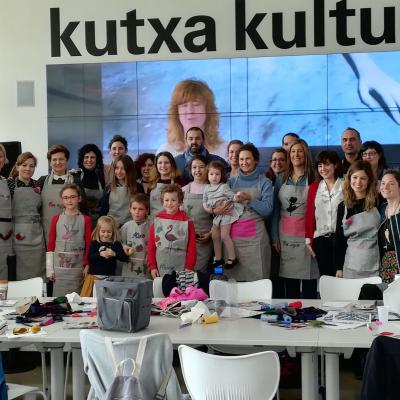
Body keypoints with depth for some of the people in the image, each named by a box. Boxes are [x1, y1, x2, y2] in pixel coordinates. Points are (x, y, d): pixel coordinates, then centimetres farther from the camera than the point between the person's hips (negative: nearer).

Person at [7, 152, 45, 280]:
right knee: (20, 273, 1)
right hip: (18, 235, -4)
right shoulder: (10, 183, -4)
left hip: (36, 234, 4)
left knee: (37, 272, 7)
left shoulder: (36, 185, 10)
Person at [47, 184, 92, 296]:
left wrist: (86, 266, -3)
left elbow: (88, 245, 3)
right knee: (59, 297, 2)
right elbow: (51, 244, 8)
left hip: (77, 267, -1)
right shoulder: (56, 219, 6)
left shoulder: (86, 220, 3)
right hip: (59, 267, 1)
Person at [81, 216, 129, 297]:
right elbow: (89, 258, -6)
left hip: (109, 277, 0)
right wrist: (100, 254, -23)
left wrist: (114, 254, -22)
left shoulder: (116, 244, 3)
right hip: (94, 276, 0)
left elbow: (125, 258, -5)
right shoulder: (94, 243, 4)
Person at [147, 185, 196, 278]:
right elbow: (151, 245, 5)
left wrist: (189, 268, -5)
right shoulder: (157, 220, 2)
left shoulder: (187, 222, -2)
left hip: (181, 270, -1)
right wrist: (152, 266, 2)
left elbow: (191, 247, -1)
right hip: (160, 270, 1)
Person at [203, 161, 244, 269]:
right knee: (214, 236, 12)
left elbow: (232, 197, -15)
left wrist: (236, 196, -37)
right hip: (217, 214, 7)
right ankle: (218, 258, 27)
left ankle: (232, 258, 1)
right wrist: (207, 207, -6)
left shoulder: (224, 187, -14)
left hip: (227, 212, -7)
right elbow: (205, 201, 13)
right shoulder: (207, 188, 4)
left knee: (224, 236, -11)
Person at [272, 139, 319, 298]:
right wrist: (275, 237, 3)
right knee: (289, 280, 4)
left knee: (309, 278, -2)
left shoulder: (313, 179, 1)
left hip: (306, 233, -2)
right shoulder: (281, 179, 9)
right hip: (285, 234, 2)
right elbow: (275, 209, 9)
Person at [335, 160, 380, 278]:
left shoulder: (378, 202, -2)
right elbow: (339, 239, 10)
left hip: (375, 265, -2)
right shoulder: (343, 206, 7)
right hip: (351, 265, 3)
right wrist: (339, 267, 7)